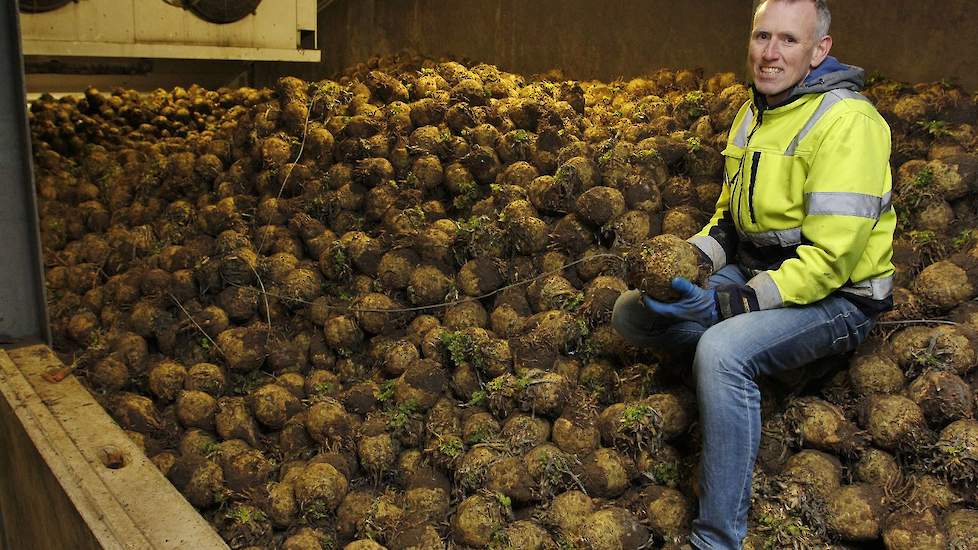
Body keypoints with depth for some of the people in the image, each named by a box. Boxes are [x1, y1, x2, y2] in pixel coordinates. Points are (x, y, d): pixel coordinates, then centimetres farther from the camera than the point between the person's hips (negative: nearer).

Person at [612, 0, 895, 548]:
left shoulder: (846, 122, -19)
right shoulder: (755, 113, 8)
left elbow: (827, 259, -24)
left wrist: (725, 305, -27)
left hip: (834, 297, -8)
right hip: (752, 274, 8)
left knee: (722, 351, -36)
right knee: (631, 313, 0)